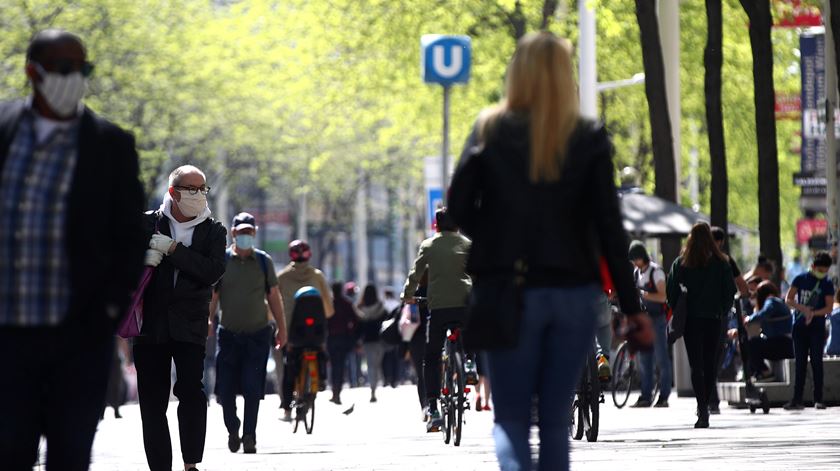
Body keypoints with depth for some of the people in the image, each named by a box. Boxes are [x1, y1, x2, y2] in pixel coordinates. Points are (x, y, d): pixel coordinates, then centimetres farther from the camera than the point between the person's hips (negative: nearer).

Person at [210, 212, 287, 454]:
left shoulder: (263, 261, 5)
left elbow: (273, 296, 9)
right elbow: (212, 293, 1)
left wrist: (281, 327, 6)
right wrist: (207, 319, -14)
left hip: (258, 334, 0)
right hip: (228, 334, 0)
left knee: (252, 389, -7)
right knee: (225, 388, -2)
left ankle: (249, 436, 0)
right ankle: (233, 429, 21)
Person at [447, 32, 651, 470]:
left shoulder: (491, 131, -1)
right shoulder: (589, 139, -1)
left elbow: (458, 210, -3)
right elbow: (609, 225, -4)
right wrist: (632, 307, -2)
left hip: (510, 293, -1)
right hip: (573, 292, 1)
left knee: (510, 418, 4)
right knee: (556, 419, 12)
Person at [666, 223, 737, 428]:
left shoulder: (681, 263, -3)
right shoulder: (720, 263, -1)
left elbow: (671, 290, -4)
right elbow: (731, 290, -1)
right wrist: (723, 311, 10)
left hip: (691, 319, -1)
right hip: (714, 318, 1)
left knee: (696, 365, -3)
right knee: (711, 363, 14)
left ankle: (702, 408, -17)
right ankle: (705, 406, 21)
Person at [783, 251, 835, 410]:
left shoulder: (827, 285, 1)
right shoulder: (800, 279, 3)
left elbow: (829, 308, -6)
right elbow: (788, 300, -1)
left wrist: (813, 313, -23)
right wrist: (803, 308, -18)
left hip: (817, 327, -1)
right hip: (799, 326, 1)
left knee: (816, 362, -3)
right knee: (800, 364, 3)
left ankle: (818, 399, 0)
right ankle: (797, 400, 4)